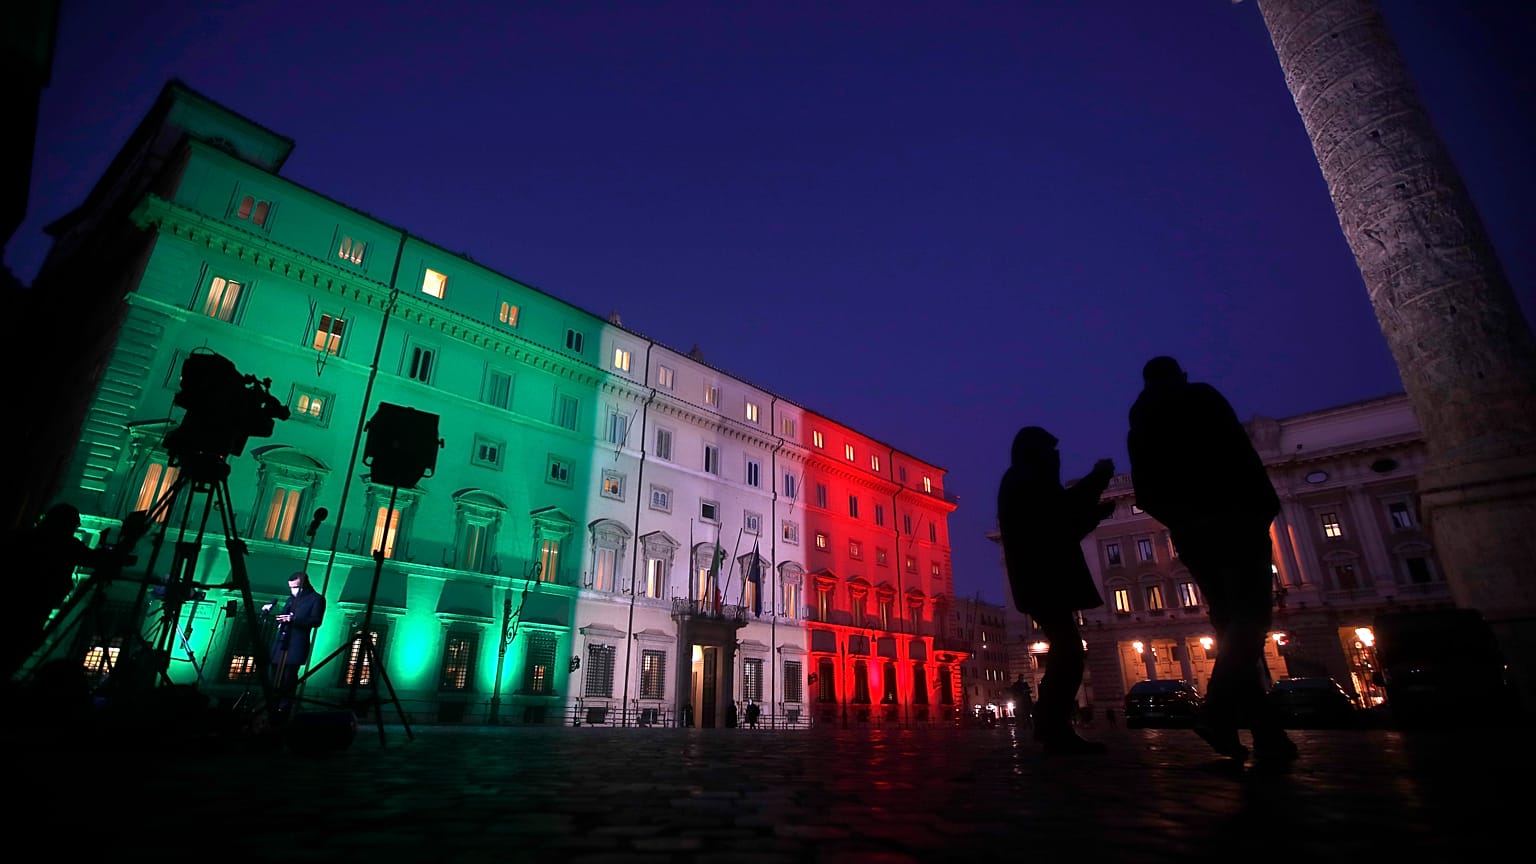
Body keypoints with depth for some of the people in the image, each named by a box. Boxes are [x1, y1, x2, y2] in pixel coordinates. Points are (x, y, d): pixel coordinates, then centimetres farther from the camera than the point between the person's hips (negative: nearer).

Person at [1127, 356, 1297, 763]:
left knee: (1230, 623, 9)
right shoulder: (1200, 397, 5)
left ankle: (1265, 731, 5)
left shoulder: (1140, 424, 18)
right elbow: (1238, 451, -6)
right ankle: (1220, 711, -27)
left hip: (1190, 530, 5)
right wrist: (1265, 501, -4)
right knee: (1251, 613, -10)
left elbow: (1145, 493, 13)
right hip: (1231, 514, -5)